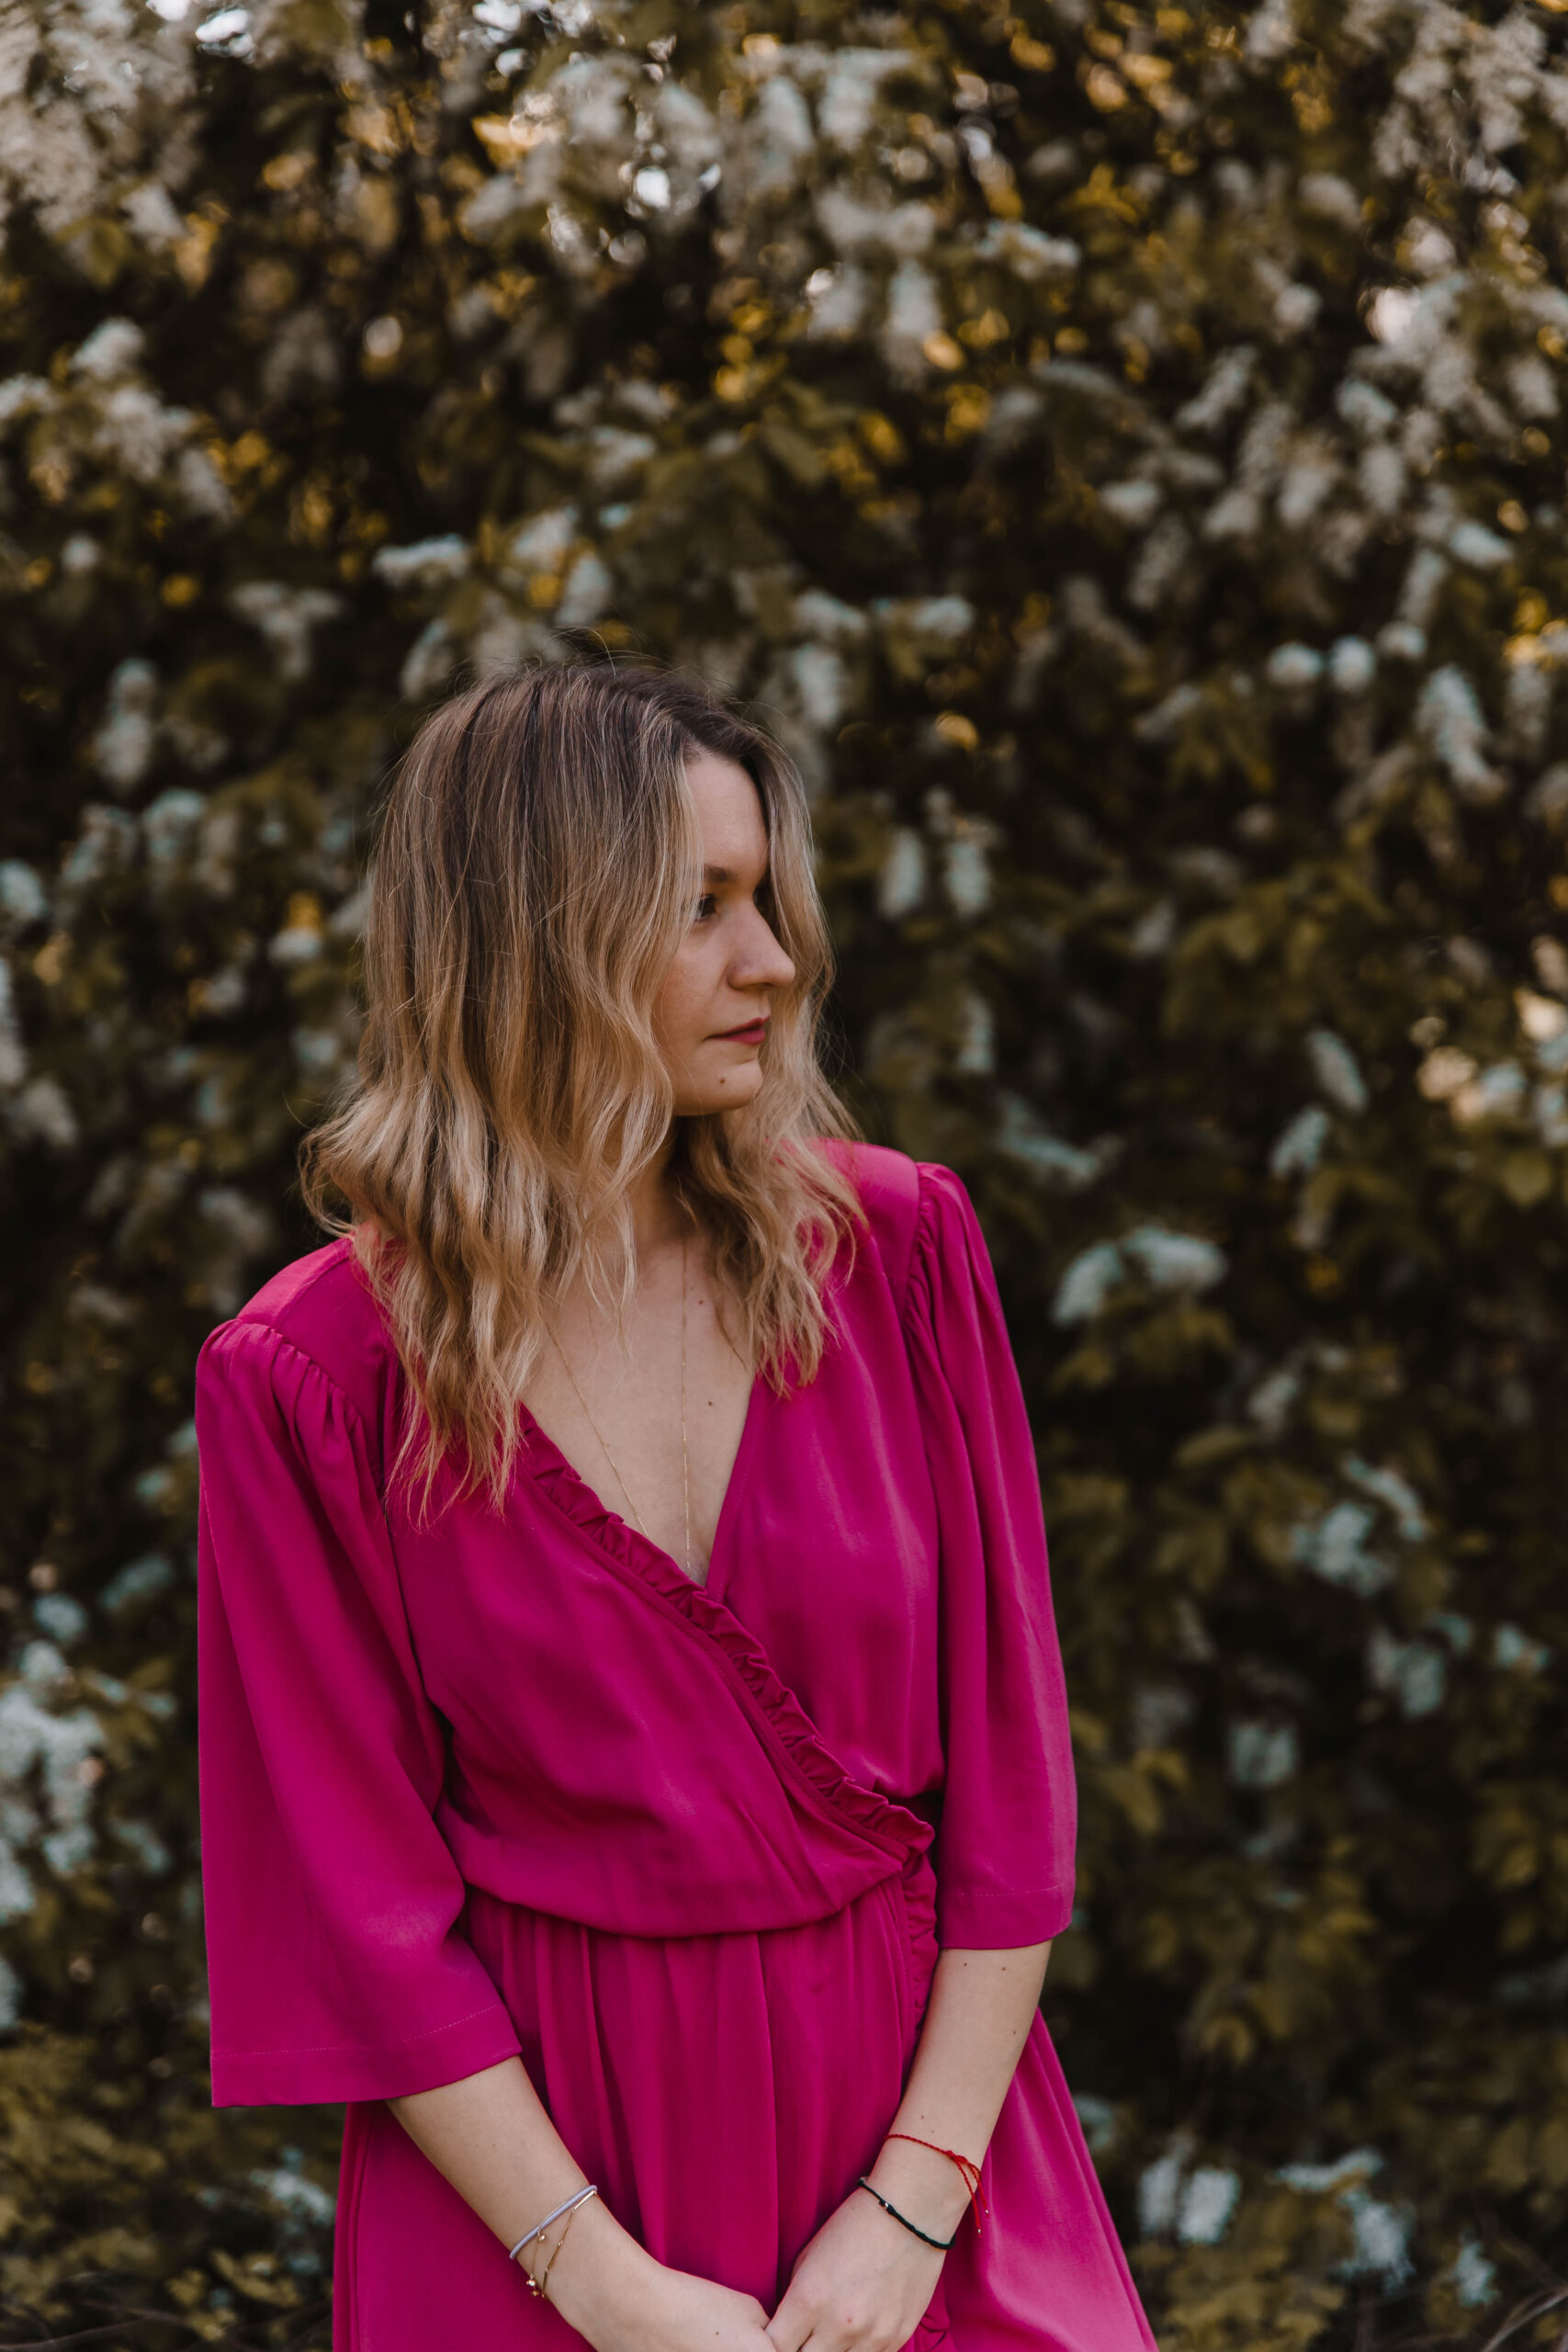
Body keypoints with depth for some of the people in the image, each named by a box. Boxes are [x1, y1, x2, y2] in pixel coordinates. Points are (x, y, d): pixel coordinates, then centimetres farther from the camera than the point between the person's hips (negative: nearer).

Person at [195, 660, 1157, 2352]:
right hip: (541, 2137, -2)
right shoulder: (308, 1377, -10)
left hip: (914, 2075, 2)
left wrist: (916, 2198, -10)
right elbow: (359, 1893, -8)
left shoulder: (897, 1247, -4)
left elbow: (1007, 1755, -4)